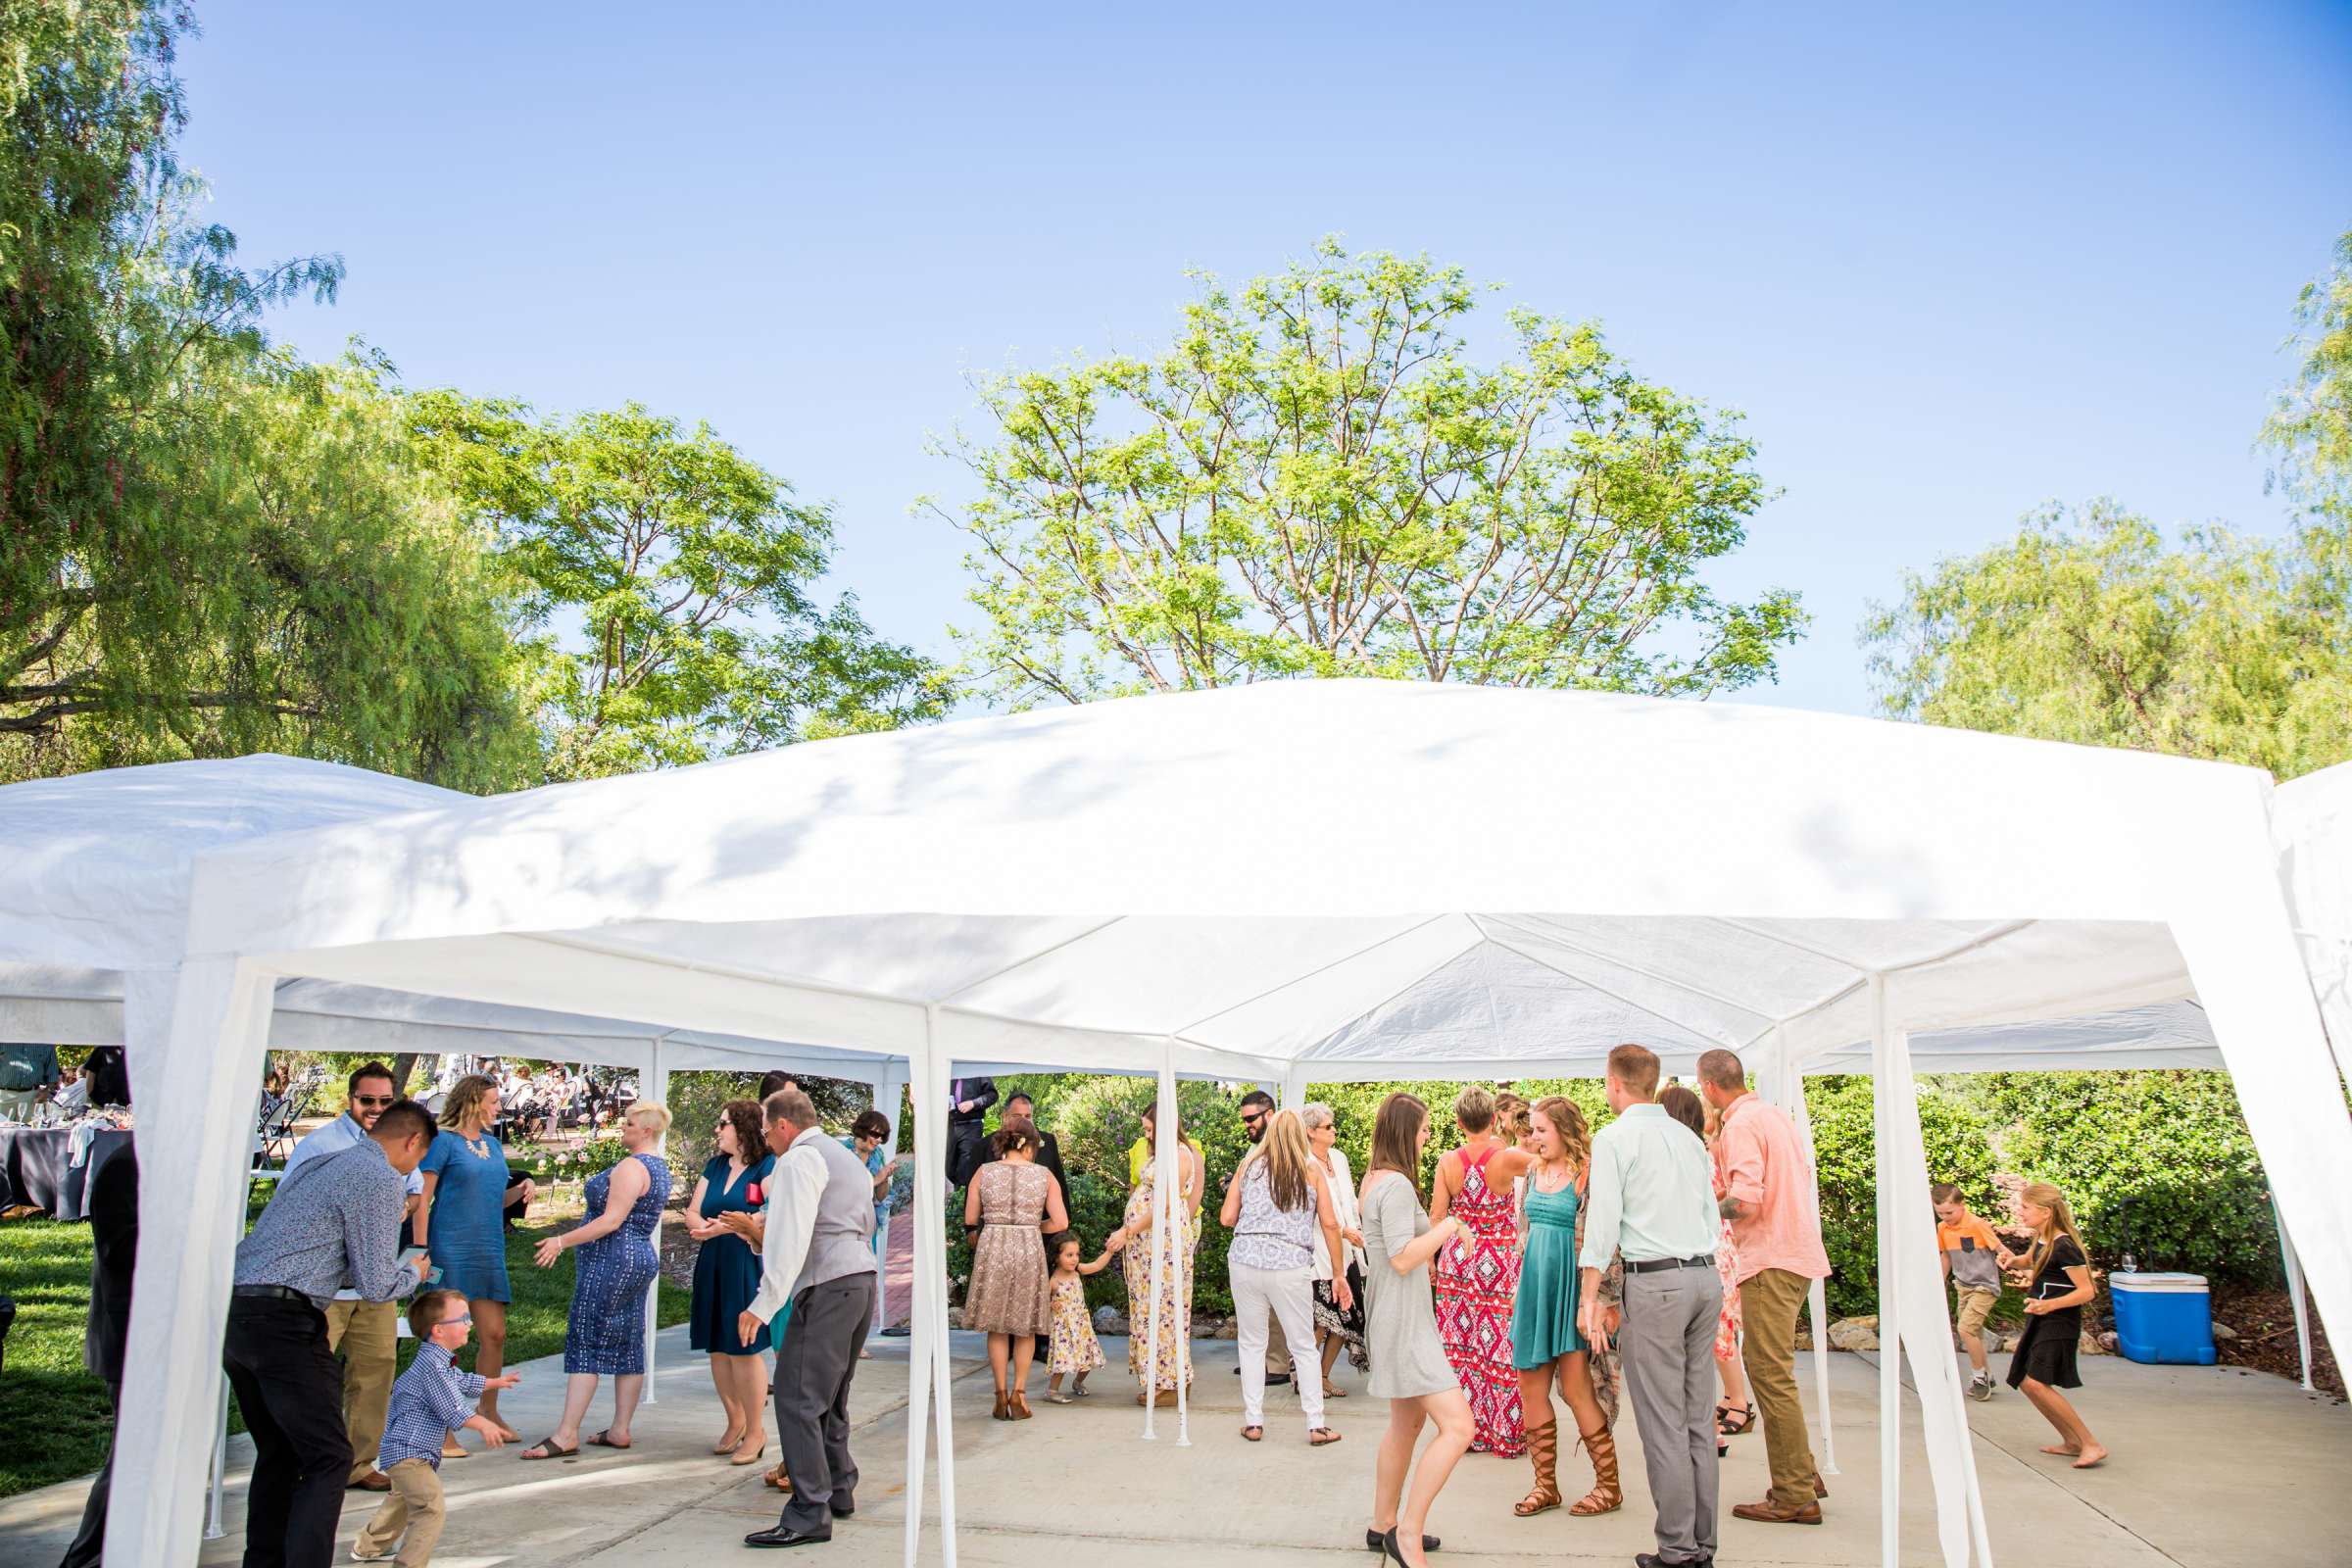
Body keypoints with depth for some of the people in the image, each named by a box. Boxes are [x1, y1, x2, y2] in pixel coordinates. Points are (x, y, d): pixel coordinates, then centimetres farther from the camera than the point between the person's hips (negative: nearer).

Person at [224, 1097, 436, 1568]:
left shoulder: (317, 1163, 20)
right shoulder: (382, 1180, -7)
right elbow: (375, 1286, -6)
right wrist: (414, 1272, 15)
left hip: (234, 1313, 9)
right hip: (284, 1321, -9)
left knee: (277, 1454, 19)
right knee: (328, 1459, -4)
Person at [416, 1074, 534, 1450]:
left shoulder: (493, 1144, 15)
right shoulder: (444, 1141, -6)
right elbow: (422, 1200, -9)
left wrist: (521, 1190, 3)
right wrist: (421, 1253, -15)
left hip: (489, 1251, 7)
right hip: (451, 1250, -7)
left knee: (494, 1335, 10)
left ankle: (489, 1412, 27)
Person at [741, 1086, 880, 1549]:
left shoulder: (800, 1159, -5)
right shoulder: (850, 1160, 24)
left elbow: (791, 1237, -16)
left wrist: (763, 1305, -18)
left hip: (827, 1287, -10)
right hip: (863, 1279, 10)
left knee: (797, 1398, -10)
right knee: (831, 1398, 18)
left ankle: (809, 1513, -11)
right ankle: (839, 1490, 25)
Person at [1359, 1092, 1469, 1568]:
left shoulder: (1375, 1179, 14)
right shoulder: (1397, 1184, -19)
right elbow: (1402, 1259, -23)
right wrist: (1447, 1226, -14)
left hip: (1394, 1316, 11)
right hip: (1403, 1320, -11)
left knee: (1407, 1422, 21)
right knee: (1457, 1426, -13)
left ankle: (1384, 1526, 30)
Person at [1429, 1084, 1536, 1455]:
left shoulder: (1448, 1161, -6)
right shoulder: (1507, 1158, -14)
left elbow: (1436, 1217, -1)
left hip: (1459, 1260, 2)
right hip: (1501, 1264, -2)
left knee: (1461, 1345, 10)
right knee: (1502, 1344, 5)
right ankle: (1507, 1434, 11)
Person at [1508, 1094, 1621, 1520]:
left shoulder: (1586, 1173, -12)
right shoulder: (1535, 1171, 10)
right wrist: (1524, 1284, 20)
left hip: (1569, 1287, -7)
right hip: (1534, 1285, 7)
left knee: (1576, 1389, -3)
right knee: (1531, 1388, 8)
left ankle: (1609, 1486, 13)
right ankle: (1546, 1485, 20)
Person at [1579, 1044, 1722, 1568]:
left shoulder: (1614, 1137, -6)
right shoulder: (1689, 1136, 14)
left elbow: (1602, 1222, -10)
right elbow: (1712, 1216, 17)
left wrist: (1589, 1297, -6)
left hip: (1656, 1283, -7)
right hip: (1707, 1275, 7)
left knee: (1663, 1423, -1)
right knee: (1699, 1418, 12)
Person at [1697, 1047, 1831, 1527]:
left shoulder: (1741, 1124, -15)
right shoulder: (1776, 1114, 14)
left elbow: (1746, 1201, -24)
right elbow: (1805, 1176, 19)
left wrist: (1714, 1208, -4)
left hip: (1771, 1260, -10)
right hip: (1798, 1250, 10)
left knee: (1770, 1373, -4)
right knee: (1772, 1368, 18)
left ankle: (1794, 1497, 1)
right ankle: (1804, 1474, 25)